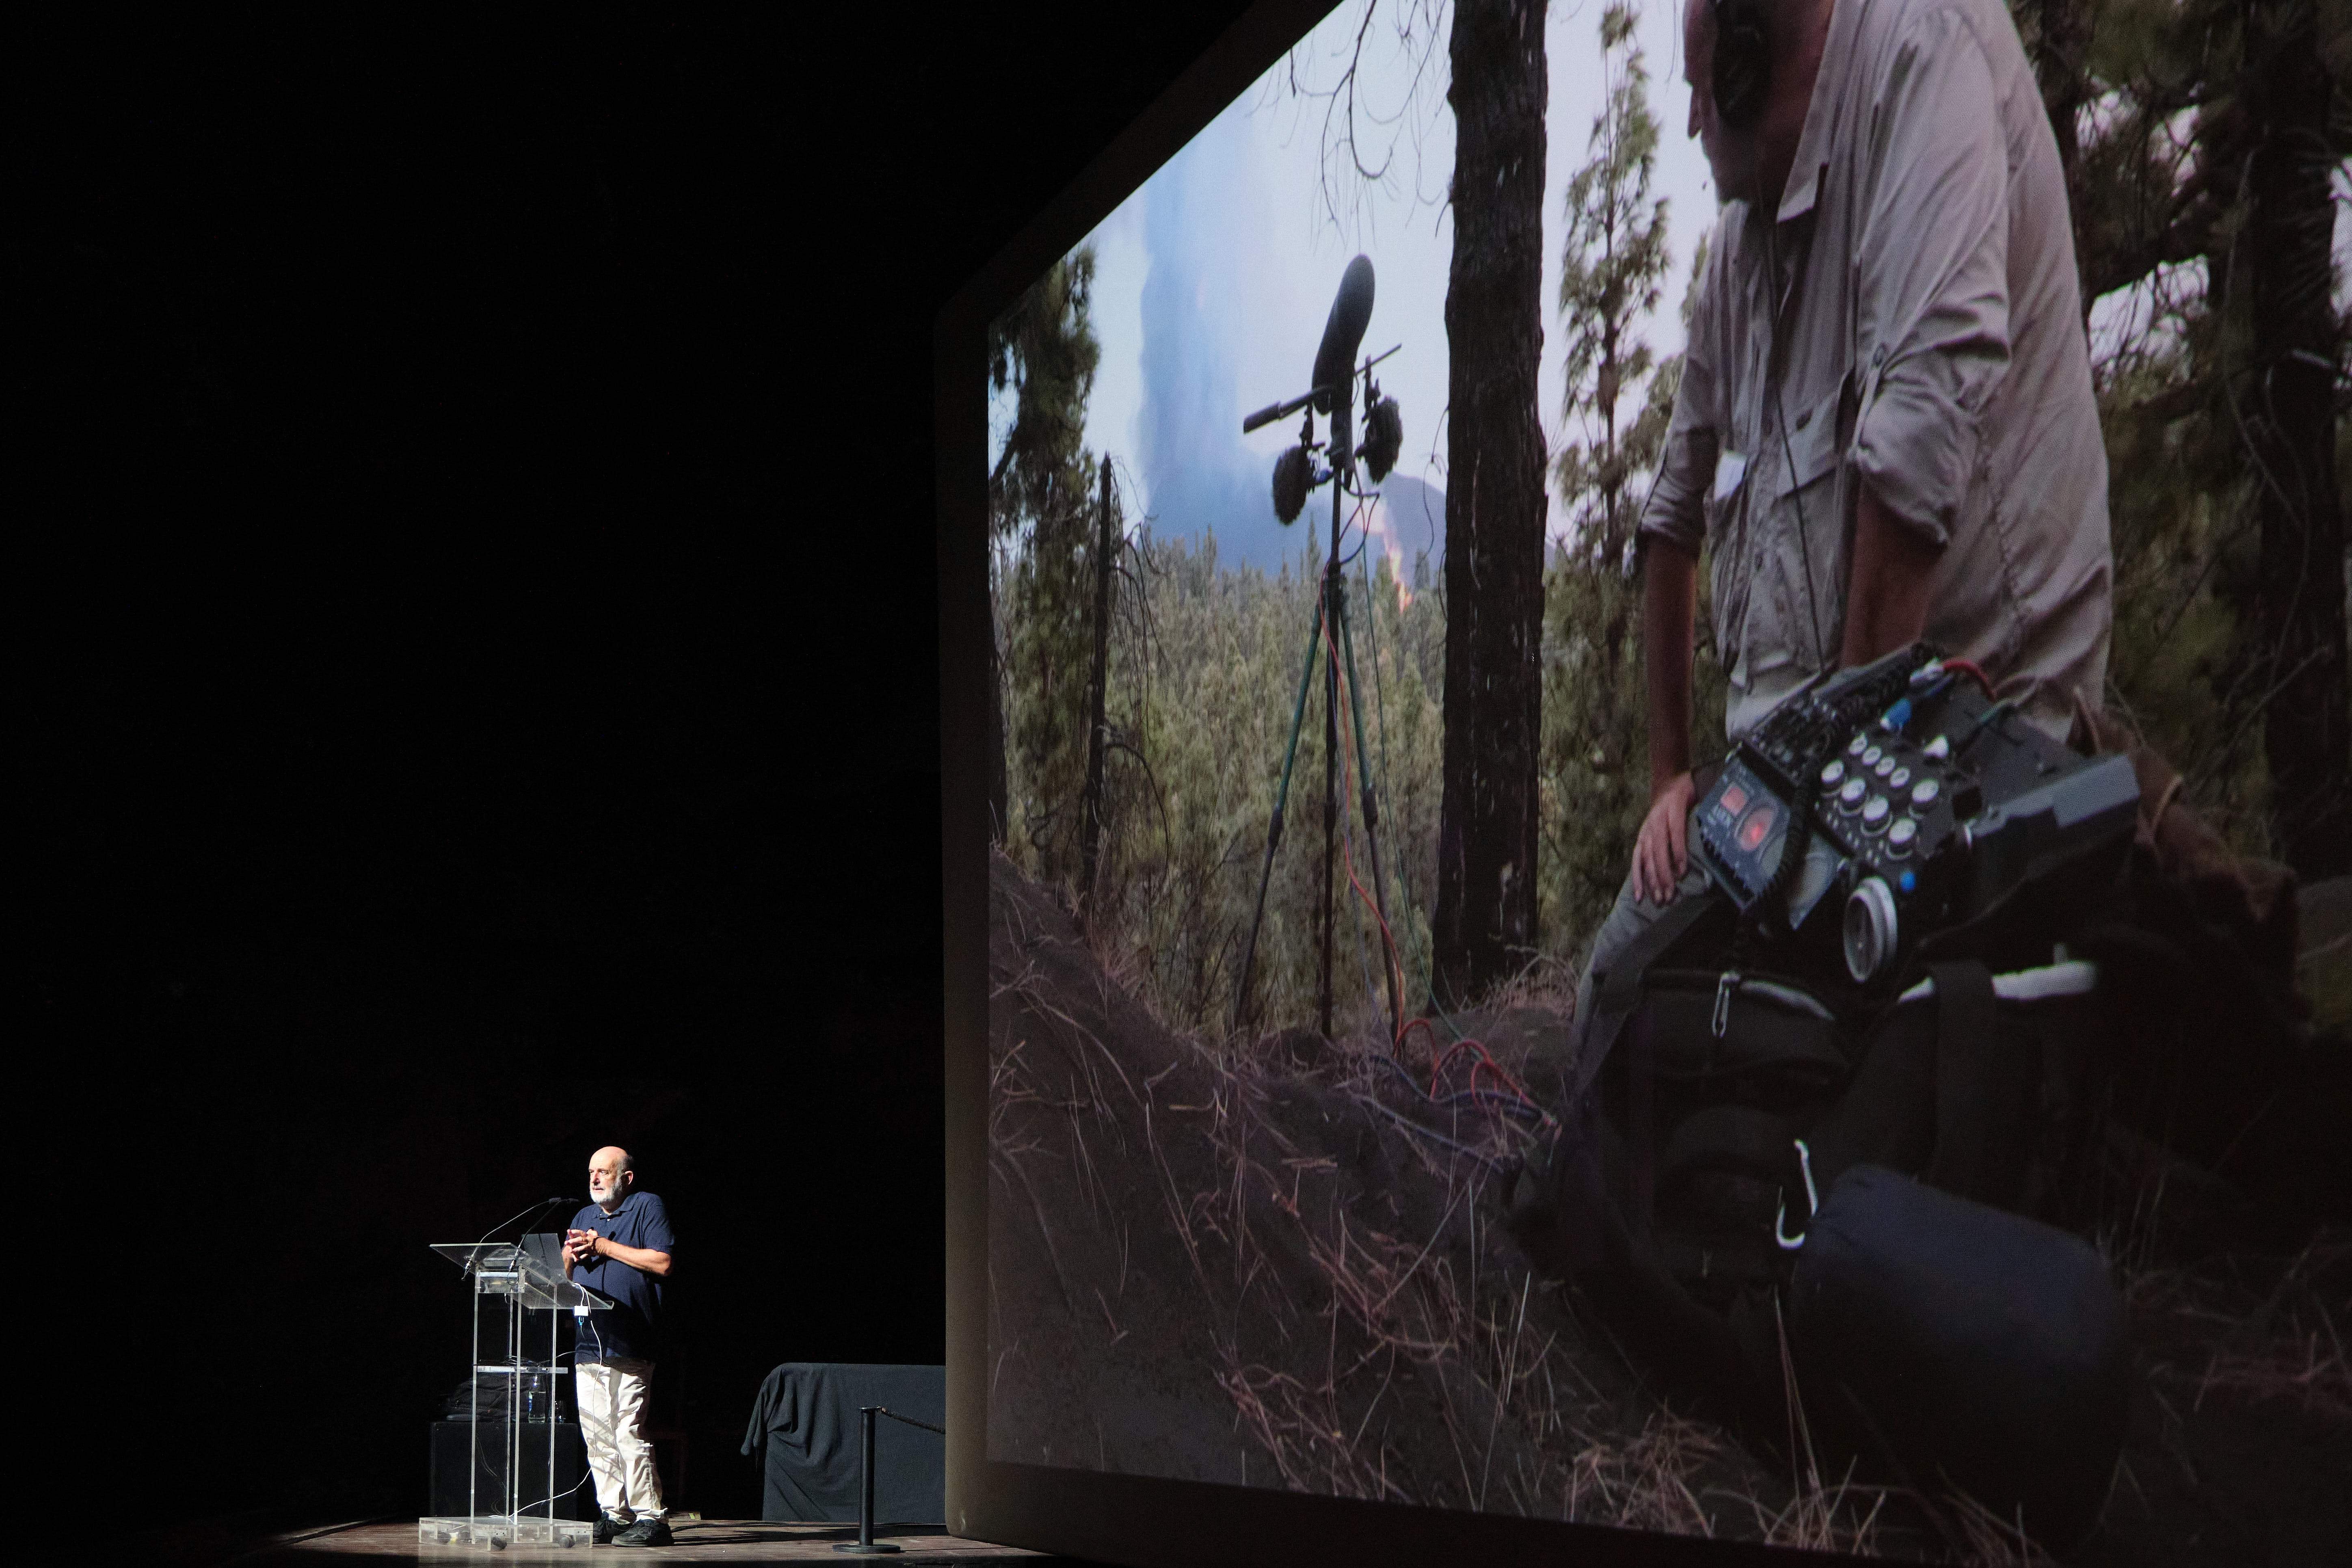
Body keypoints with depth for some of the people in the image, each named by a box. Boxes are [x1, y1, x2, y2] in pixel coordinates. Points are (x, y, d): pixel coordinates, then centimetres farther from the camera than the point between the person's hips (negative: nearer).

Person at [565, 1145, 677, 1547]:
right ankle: (615, 1515, 9)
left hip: (629, 1344, -7)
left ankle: (651, 1518, -9)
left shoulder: (647, 1207, 2)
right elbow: (565, 1277, 26)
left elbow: (663, 1262, -10)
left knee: (629, 1431, -12)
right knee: (597, 1435, 4)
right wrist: (570, 1257, 2)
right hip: (588, 1344, 7)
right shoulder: (583, 1218, 23)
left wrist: (604, 1247, -8)